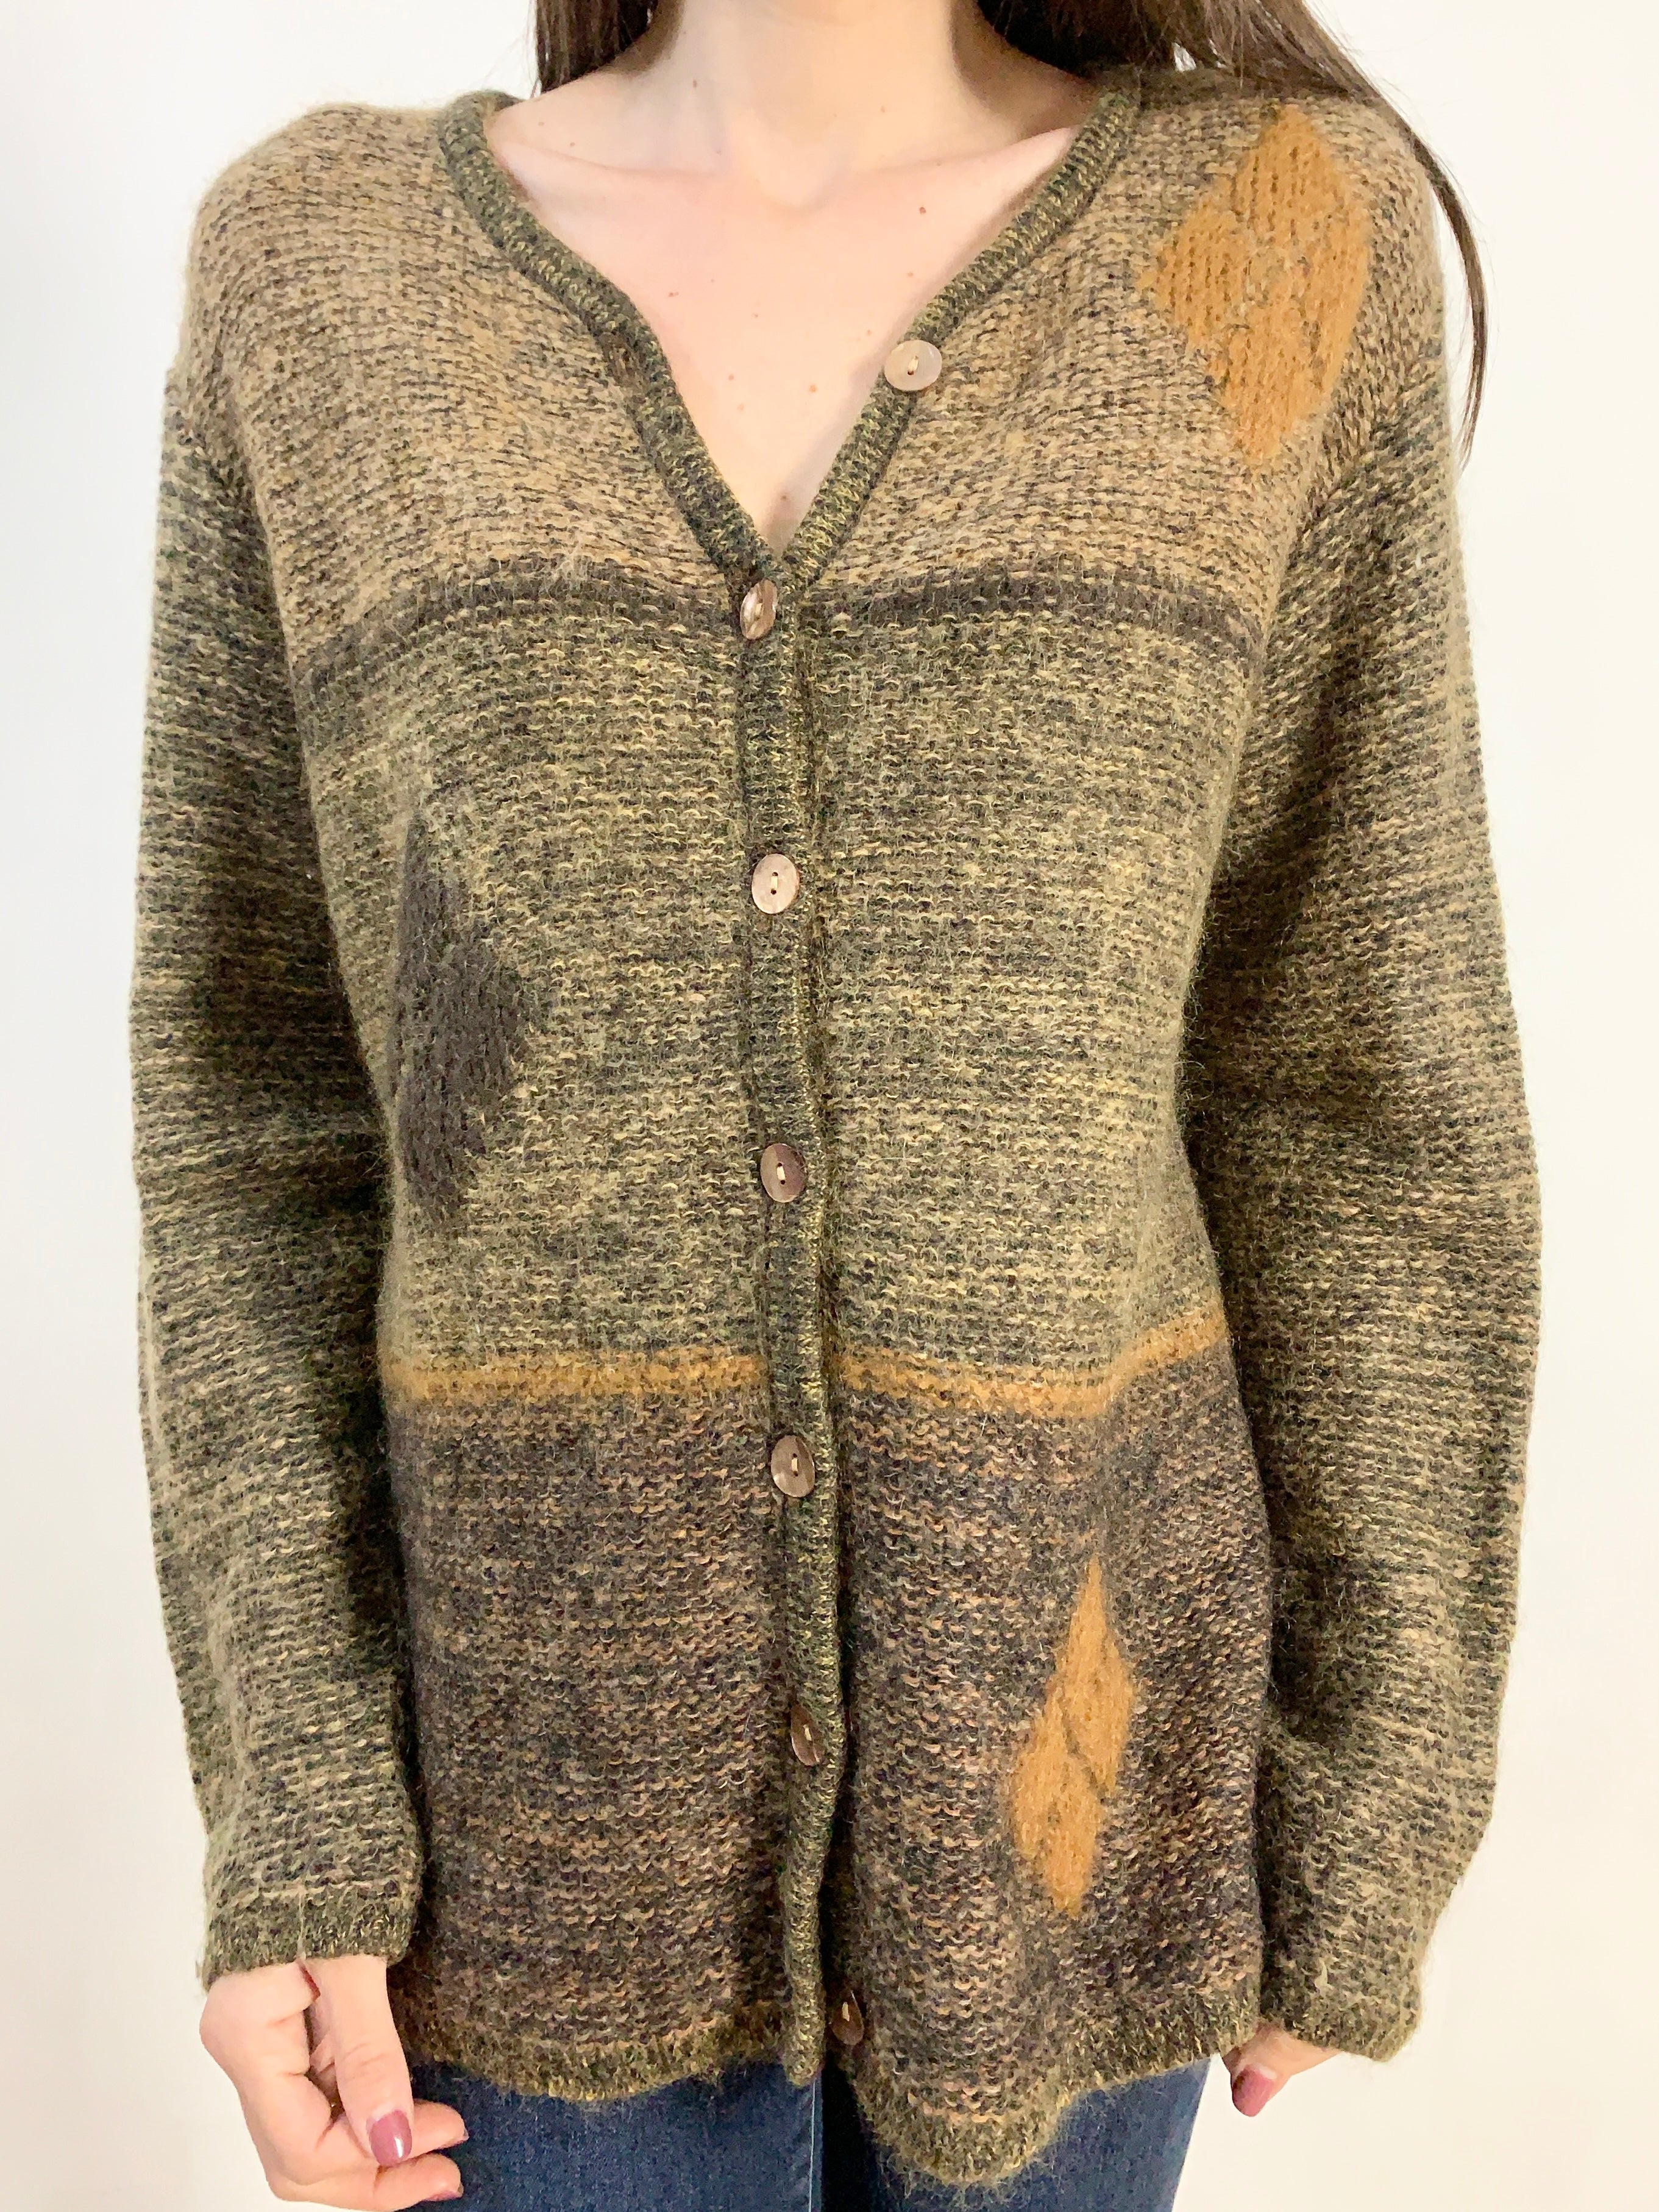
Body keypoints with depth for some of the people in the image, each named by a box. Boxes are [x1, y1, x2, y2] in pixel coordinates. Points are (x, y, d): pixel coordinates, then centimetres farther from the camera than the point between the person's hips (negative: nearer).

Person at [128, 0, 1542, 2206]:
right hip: (554, 1697, 0)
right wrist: (283, 1816, -5)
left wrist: (1365, 1817, 1)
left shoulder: (1286, 228, -4)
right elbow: (264, 1077, -1)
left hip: (1053, 1678, 1)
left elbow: (1353, 1081, -3)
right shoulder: (324, 264, -2)